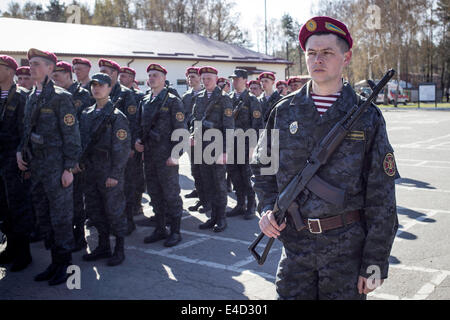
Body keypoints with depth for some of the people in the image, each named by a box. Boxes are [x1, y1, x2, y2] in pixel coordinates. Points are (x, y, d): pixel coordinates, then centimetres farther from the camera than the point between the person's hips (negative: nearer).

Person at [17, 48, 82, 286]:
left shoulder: (60, 97, -10)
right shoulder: (32, 97, 13)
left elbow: (72, 135, -13)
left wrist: (68, 168, -15)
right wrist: (20, 150, 6)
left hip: (57, 168, -8)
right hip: (37, 167, 8)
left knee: (61, 219, 1)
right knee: (44, 218, 14)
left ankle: (64, 265, 14)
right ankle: (55, 262, 26)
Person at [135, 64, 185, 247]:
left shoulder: (173, 101, -5)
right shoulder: (145, 102, 14)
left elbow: (180, 130, -10)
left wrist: (175, 154, -16)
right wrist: (138, 140, 2)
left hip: (166, 156, -7)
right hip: (149, 156, 7)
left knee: (171, 194, 0)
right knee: (154, 193, 13)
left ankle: (175, 232, 11)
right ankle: (160, 229, 25)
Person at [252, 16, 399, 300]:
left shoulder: (367, 117, -4)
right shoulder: (284, 112, 4)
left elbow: (381, 199, -3)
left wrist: (375, 263, -5)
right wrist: (269, 207, -3)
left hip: (348, 245, -2)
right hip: (295, 242, 2)